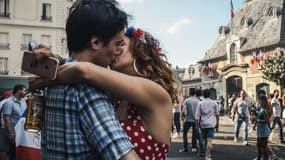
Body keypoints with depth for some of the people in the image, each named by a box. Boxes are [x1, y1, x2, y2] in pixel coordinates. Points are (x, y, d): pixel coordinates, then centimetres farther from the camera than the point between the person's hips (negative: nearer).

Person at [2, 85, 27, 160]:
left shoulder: (23, 100, 9)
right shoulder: (9, 102, -14)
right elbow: (6, 119, -18)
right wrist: (10, 133, -21)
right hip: (14, 132, -7)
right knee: (14, 151, 3)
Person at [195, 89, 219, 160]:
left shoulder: (200, 103, -2)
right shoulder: (214, 103, 1)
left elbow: (197, 114, -5)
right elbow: (217, 114, 9)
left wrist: (197, 122, 4)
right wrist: (217, 121, 22)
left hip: (203, 123, 1)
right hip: (211, 123, -1)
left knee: (206, 140, 16)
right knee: (209, 140, -7)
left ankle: (208, 153, 30)